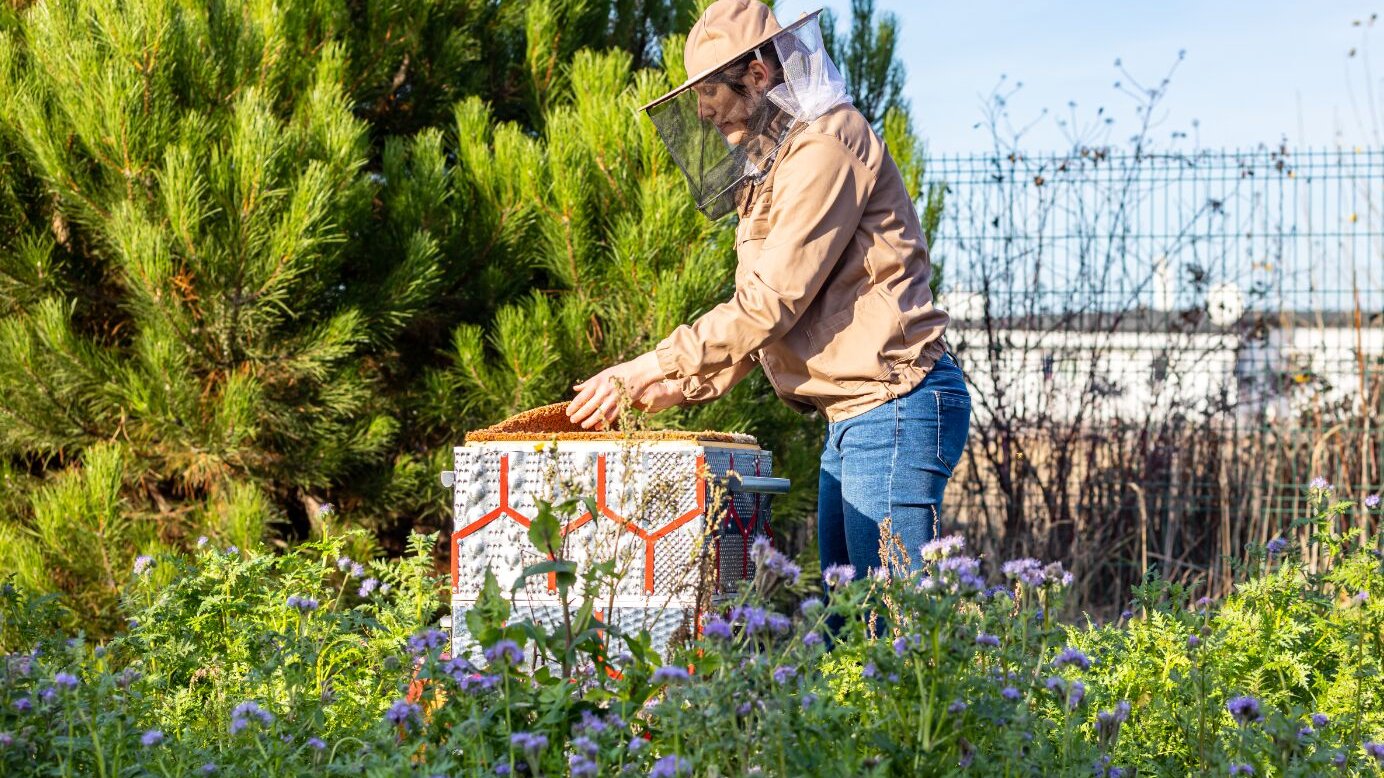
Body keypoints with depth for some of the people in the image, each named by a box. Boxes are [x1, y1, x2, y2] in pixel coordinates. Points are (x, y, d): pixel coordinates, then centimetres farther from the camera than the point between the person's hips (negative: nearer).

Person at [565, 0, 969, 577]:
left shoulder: (825, 147, -12)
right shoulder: (770, 169, 21)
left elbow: (772, 302, -18)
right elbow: (761, 312, 21)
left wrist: (651, 367, -15)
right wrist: (684, 386, 9)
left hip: (894, 406, -11)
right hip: (851, 419, 11)